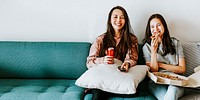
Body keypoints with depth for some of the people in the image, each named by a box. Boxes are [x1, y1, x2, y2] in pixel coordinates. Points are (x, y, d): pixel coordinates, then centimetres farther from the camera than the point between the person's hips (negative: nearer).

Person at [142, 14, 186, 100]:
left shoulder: (175, 43, 11)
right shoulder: (147, 47, 7)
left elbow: (182, 69, 5)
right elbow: (153, 71, 0)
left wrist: (160, 64, -3)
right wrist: (153, 51, -12)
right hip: (156, 83, -1)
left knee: (172, 90, -35)